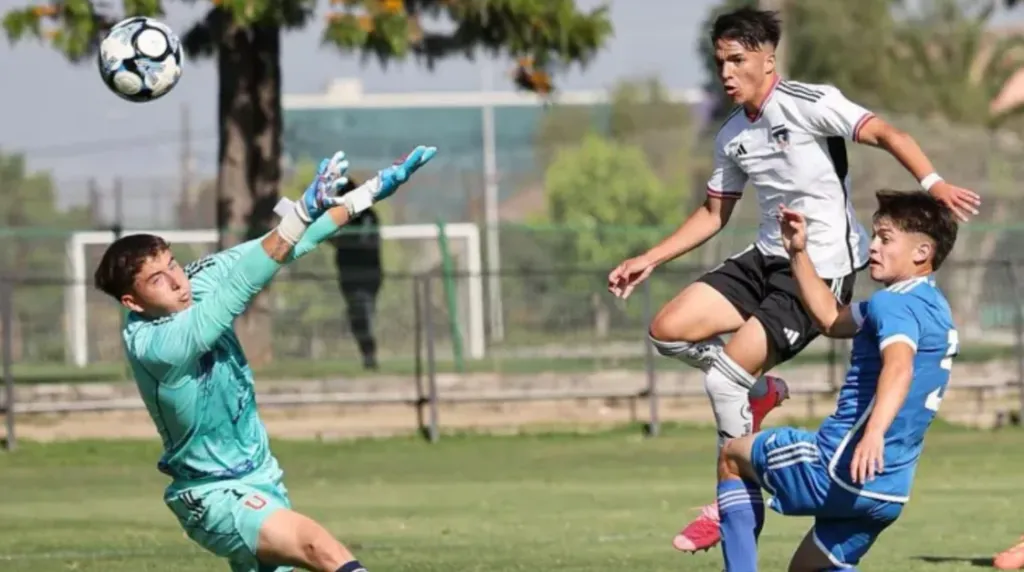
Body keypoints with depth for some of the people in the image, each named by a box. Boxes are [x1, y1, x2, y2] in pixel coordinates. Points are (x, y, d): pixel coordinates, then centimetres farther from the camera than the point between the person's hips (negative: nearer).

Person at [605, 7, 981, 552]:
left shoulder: (808, 103, -12)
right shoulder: (731, 137, 11)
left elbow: (884, 134, -19)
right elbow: (713, 214, 23)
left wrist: (932, 183, -36)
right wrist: (650, 259, 16)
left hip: (822, 267, -8)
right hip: (768, 257, 8)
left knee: (725, 378, -16)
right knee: (668, 330, -6)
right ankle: (759, 390, 17)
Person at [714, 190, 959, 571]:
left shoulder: (896, 303, -15)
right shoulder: (933, 307, 16)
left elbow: (899, 366, -37)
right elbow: (832, 319, 29)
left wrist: (875, 432, -53)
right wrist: (798, 253, 25)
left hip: (842, 468, -9)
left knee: (732, 457, 15)